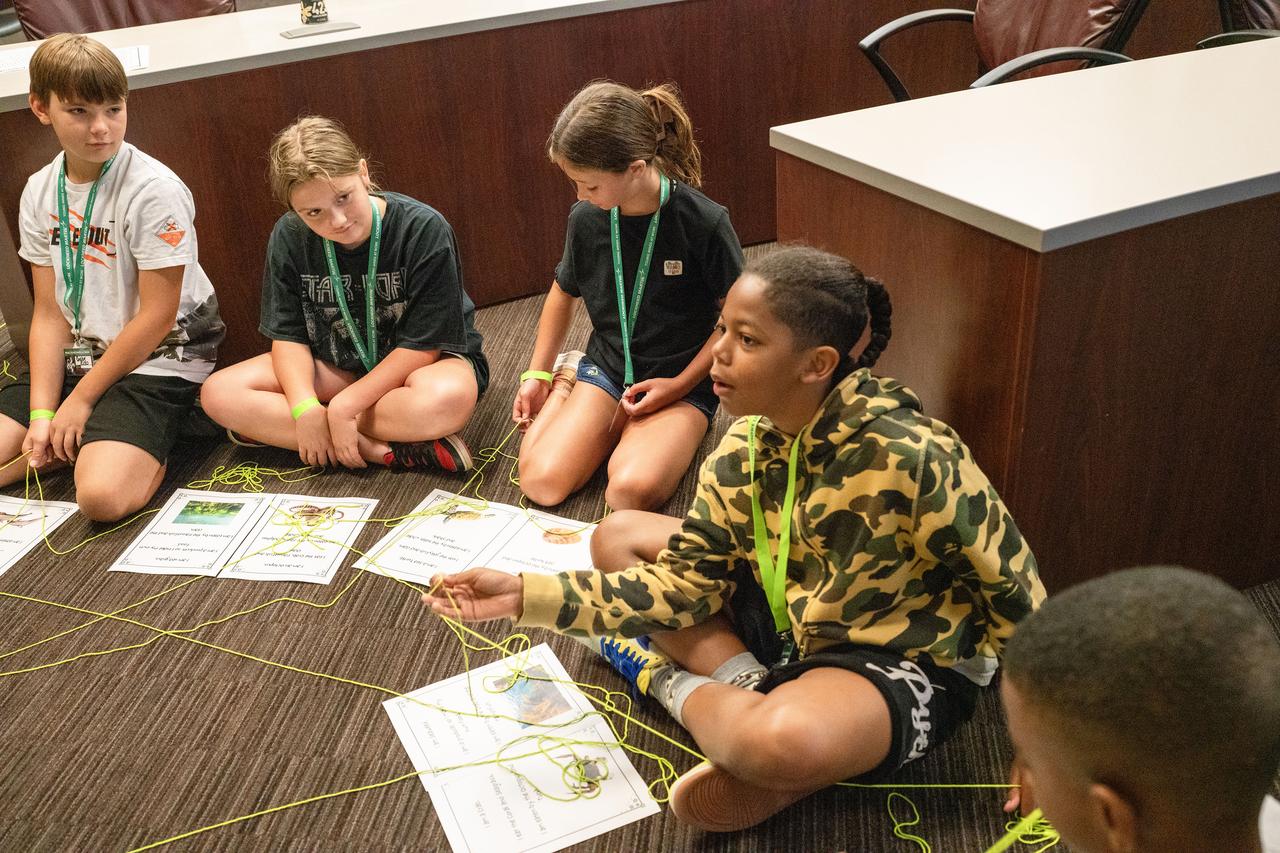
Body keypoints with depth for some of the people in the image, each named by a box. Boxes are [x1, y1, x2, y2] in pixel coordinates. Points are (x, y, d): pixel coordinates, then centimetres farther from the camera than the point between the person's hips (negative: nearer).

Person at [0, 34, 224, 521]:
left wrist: (81, 400, -10)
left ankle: (145, 452, 1)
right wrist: (42, 414, -7)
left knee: (103, 495, -28)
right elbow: (49, 313, 3)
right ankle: (89, 442, 7)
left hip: (158, 360, -6)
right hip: (78, 356, 7)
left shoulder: (154, 190, -16)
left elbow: (156, 317, -15)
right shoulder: (39, 193, 3)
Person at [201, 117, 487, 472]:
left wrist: (343, 406, -25)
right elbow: (288, 335, -6)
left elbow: (423, 345, -21)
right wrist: (305, 407, -25)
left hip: (420, 363, -4)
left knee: (448, 397, -41)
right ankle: (381, 450, -24)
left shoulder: (423, 229, -23)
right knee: (219, 394, -15)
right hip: (336, 368, 5)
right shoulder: (289, 238, -10)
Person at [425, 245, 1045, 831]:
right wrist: (525, 595, -13)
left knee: (787, 738, -41)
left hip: (904, 663, -6)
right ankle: (754, 691, -9)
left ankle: (668, 683, -7)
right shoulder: (744, 450, -8)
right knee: (620, 535, 4)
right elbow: (684, 581, -6)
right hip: (791, 623, 7)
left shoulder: (910, 457, -29)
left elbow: (1016, 592, -18)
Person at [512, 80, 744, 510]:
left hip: (681, 383, -4)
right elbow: (564, 291, 15)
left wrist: (678, 385, -14)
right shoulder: (585, 218, -5)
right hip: (605, 371, 4)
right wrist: (537, 374, 12)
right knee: (541, 482, -17)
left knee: (631, 491, -31)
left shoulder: (705, 224, -19)